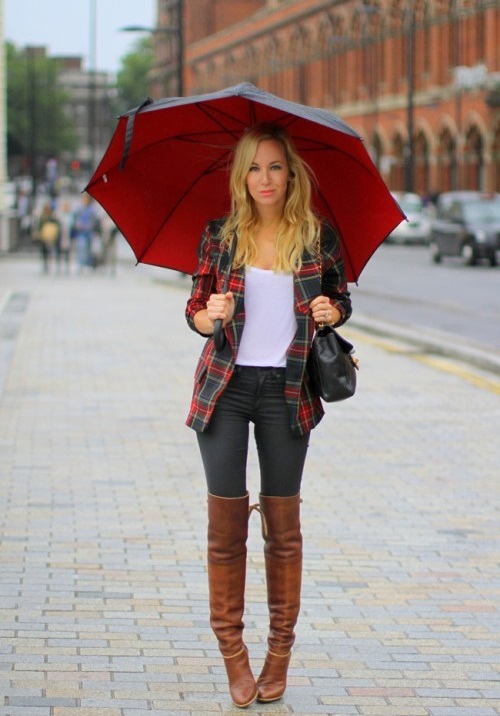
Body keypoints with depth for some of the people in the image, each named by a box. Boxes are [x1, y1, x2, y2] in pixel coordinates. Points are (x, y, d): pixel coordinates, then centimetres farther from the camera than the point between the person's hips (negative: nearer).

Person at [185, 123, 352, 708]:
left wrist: (332, 311, -8)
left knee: (283, 523, 6)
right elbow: (195, 310, 6)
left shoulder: (318, 237, 1)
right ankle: (232, 653, 10)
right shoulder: (219, 236, 1)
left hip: (287, 390, 0)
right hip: (226, 387, 0)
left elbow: (341, 298, 14)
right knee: (226, 522, -1)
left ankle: (280, 650, 17)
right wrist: (211, 314, -16)